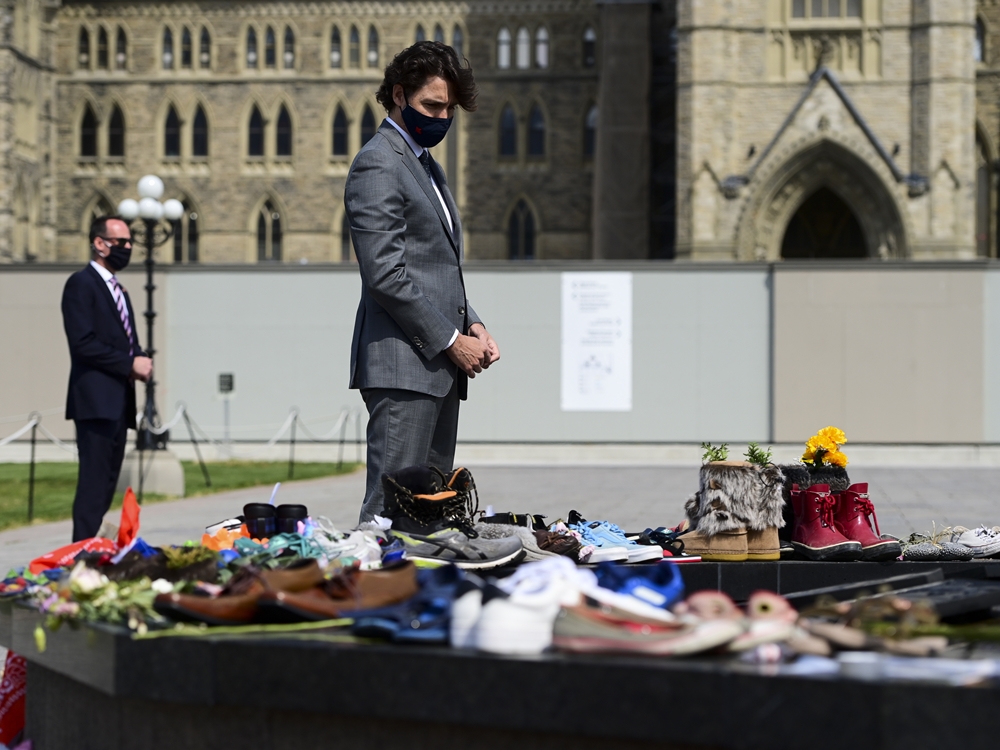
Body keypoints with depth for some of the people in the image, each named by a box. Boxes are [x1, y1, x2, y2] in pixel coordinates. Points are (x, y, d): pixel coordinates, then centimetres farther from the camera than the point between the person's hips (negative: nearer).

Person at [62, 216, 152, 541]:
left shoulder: (118, 290, 23)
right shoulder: (81, 283, -6)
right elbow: (83, 343, -16)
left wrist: (141, 360, 3)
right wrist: (130, 364, -15)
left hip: (119, 401, 9)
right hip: (96, 400, -9)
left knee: (108, 480, 6)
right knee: (94, 479, -14)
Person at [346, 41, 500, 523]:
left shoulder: (426, 166, 23)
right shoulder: (377, 165, -8)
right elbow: (385, 275, -16)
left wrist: (472, 324, 10)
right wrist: (451, 340, -13)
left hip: (441, 366, 10)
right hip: (403, 364, -10)